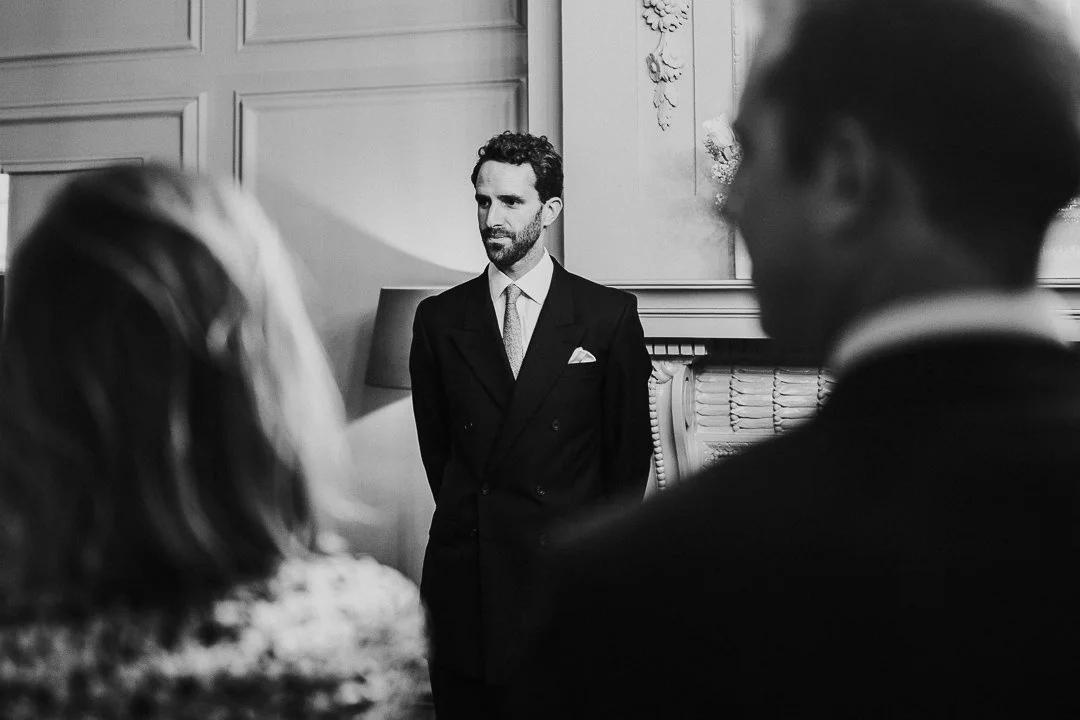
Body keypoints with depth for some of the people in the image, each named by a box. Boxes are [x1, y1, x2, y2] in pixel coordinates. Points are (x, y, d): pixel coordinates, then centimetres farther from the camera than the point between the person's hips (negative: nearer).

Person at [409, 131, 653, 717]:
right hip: (463, 581, 2)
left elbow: (630, 449, 4)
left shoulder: (610, 316, -1)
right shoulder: (439, 318, 5)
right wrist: (471, 521, 10)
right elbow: (435, 443, 12)